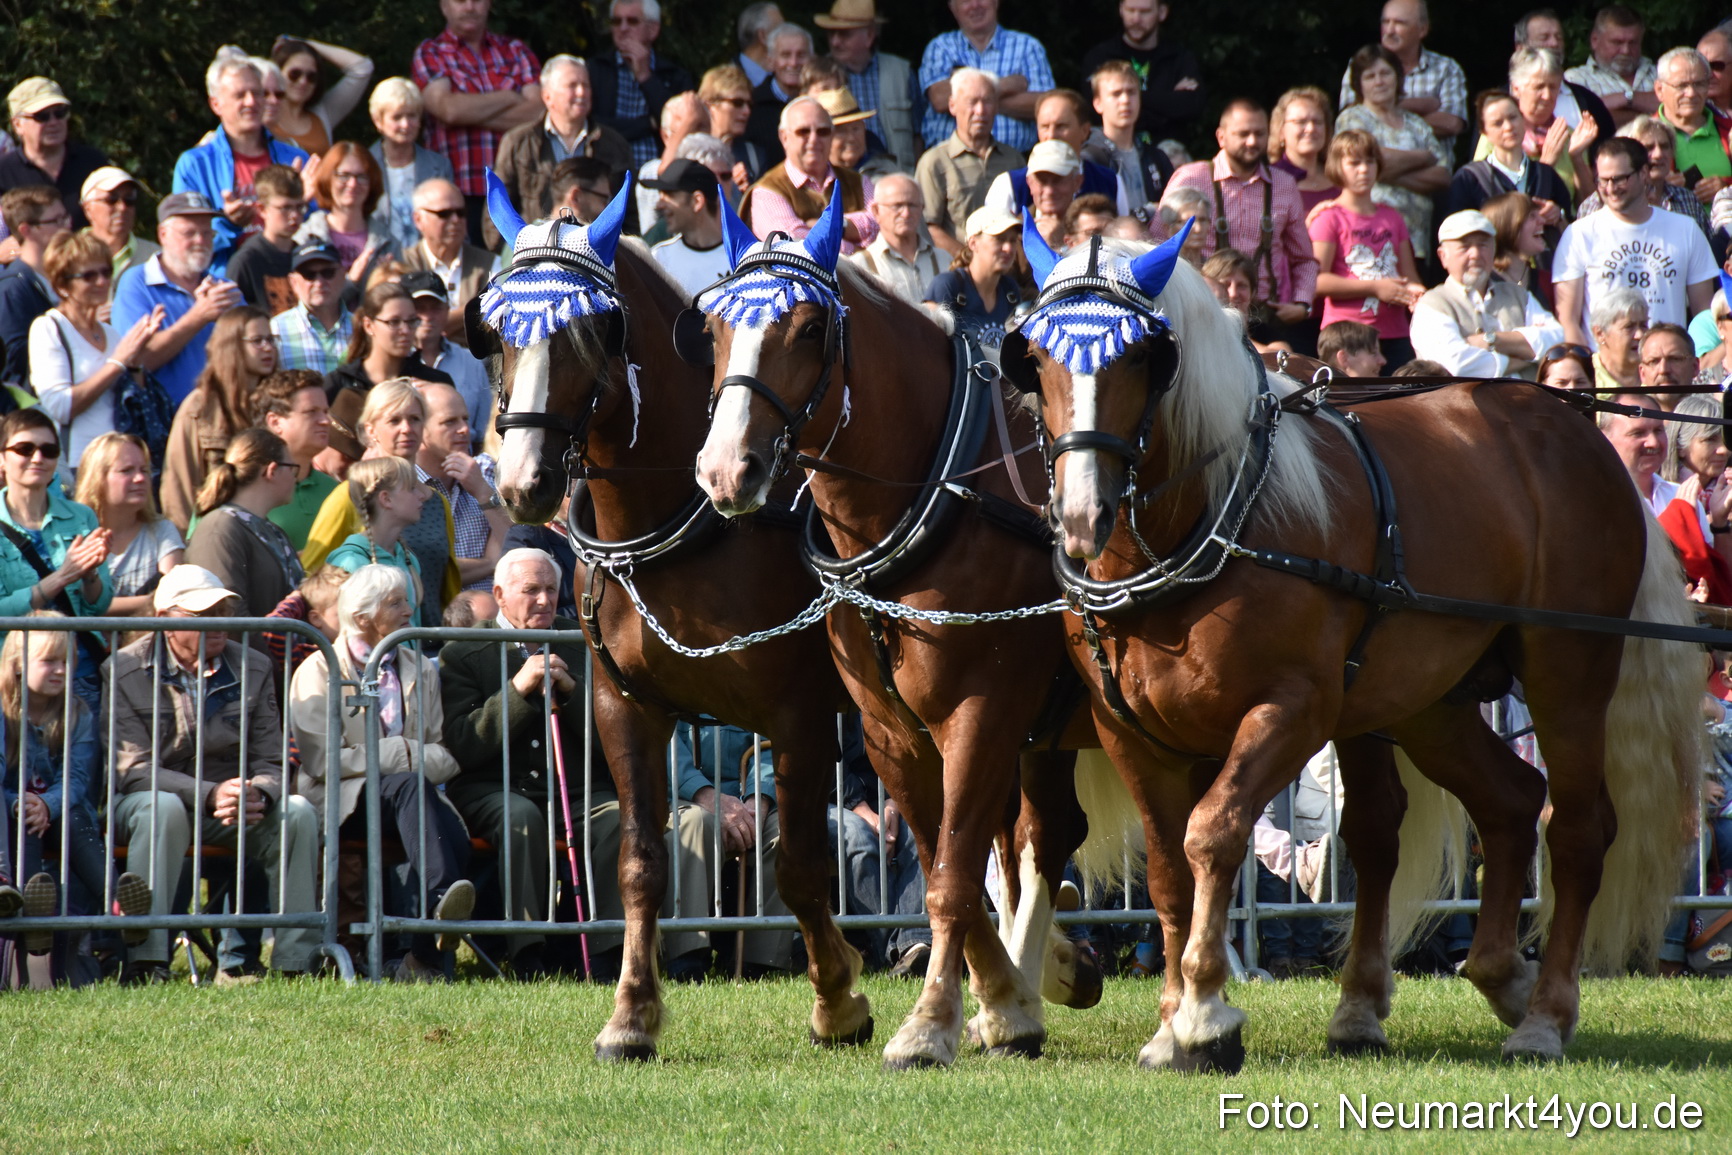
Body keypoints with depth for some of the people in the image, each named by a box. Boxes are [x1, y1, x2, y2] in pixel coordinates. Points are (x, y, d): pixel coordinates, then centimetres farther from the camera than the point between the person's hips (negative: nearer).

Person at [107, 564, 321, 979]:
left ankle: (295, 962, -23)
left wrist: (258, 794, -24)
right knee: (163, 808, -38)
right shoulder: (124, 671, -7)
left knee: (297, 813, -23)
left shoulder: (252, 668, 4)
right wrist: (210, 796, -30)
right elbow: (132, 768, -15)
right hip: (152, 795, -3)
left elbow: (270, 762, 3)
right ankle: (146, 959, -40)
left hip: (233, 800, 3)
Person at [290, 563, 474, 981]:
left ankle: (420, 957, -30)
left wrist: (417, 757, -9)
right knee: (409, 785, -37)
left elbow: (445, 756, 15)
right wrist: (403, 755, -10)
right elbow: (321, 760, -5)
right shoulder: (320, 672, 8)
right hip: (341, 801, -4)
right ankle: (441, 896, -56)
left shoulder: (421, 670, 23)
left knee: (454, 835, -31)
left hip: (410, 790, 4)